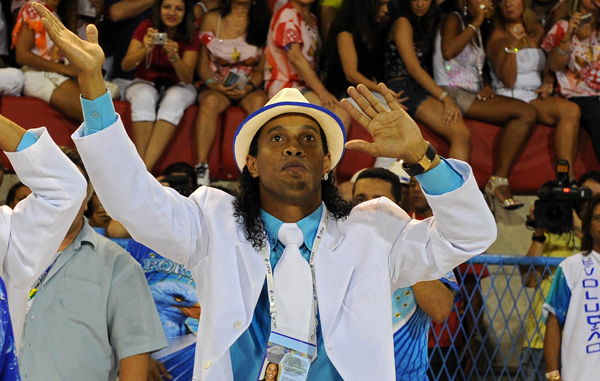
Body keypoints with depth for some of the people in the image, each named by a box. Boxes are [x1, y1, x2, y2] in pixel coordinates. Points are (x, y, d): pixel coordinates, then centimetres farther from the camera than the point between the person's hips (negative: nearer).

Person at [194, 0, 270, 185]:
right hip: (218, 86, 0)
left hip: (250, 88, 0)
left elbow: (262, 67, 3)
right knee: (210, 101, -35)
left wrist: (248, 88, -17)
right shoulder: (212, 20, 4)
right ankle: (201, 168, -41)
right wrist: (212, 84, -15)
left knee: (259, 101, -34)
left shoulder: (263, 22, 4)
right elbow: (203, 63, 5)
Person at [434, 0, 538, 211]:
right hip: (452, 94, -9)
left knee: (527, 115, -15)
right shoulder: (454, 20, -1)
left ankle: (499, 182, -22)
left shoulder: (477, 31, 24)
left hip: (473, 94, 9)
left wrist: (487, 87, 5)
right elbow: (448, 52, -23)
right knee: (525, 112, -23)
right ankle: (499, 183, -22)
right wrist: (476, 23, -14)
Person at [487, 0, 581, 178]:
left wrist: (548, 84, 2)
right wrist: (511, 45, -20)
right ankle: (567, 179, -33)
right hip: (511, 99, -6)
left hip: (537, 97, 6)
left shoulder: (537, 31, 17)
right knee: (570, 110, -29)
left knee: (571, 111, -28)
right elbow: (508, 81, -11)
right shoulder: (498, 35, -1)